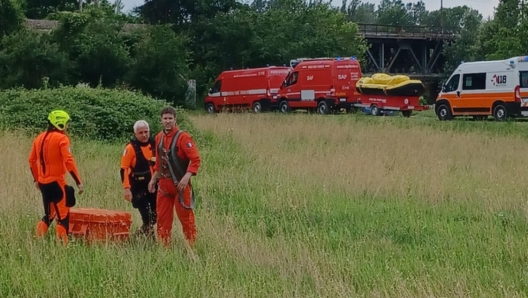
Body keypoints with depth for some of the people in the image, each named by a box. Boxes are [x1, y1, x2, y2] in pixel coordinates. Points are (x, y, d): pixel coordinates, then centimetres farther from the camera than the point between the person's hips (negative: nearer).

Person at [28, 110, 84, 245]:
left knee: (49, 214, 21)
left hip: (43, 182, 8)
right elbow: (69, 161, -19)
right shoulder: (61, 138, -11)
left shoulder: (40, 138, 11)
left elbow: (32, 160, 17)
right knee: (63, 216, -2)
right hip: (56, 182, -8)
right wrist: (79, 182, -16)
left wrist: (36, 179, 28)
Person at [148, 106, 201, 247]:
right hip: (164, 184, 7)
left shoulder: (183, 137, -13)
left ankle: (191, 245, 8)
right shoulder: (159, 137, 9)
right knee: (163, 217, 9)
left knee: (185, 216, -1)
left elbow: (195, 159, -18)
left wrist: (186, 177, -26)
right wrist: (153, 179, 17)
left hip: (180, 184, -7)